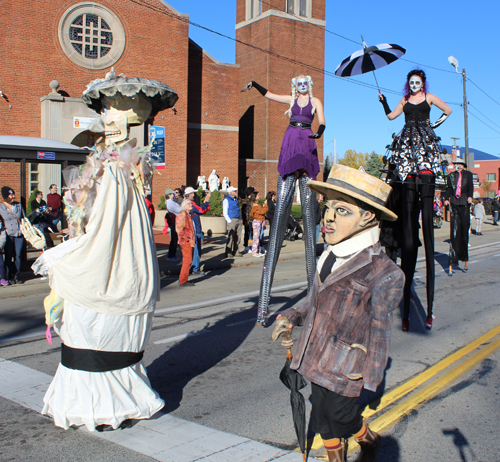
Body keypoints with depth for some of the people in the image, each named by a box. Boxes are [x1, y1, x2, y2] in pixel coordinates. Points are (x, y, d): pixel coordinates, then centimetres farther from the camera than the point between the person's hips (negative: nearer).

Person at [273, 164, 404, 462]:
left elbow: (379, 331, -12)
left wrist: (371, 376, -5)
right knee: (323, 415, 18)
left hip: (345, 367, -6)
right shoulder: (330, 257, 1)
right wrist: (291, 316, -1)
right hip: (318, 358, 7)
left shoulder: (382, 272, -20)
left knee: (341, 414, 10)